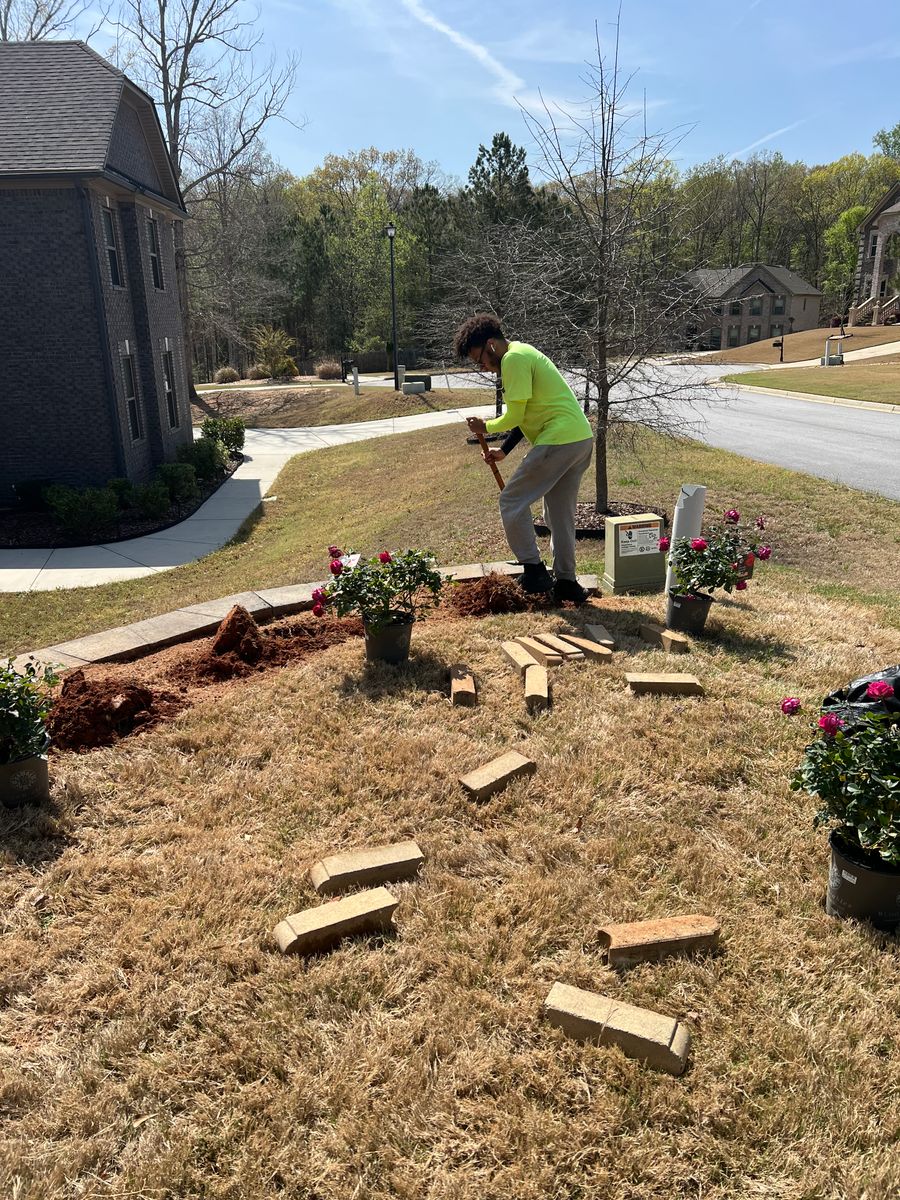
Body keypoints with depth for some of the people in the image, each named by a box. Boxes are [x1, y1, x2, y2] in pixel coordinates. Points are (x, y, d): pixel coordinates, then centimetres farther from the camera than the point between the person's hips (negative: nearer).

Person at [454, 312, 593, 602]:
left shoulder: (513, 359, -11)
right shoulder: (523, 353, 21)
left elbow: (515, 417, -14)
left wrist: (485, 427, 4)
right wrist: (504, 451, 19)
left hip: (558, 441, -10)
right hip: (581, 438, 10)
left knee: (512, 502, -1)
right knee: (560, 513, 16)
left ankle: (535, 572, 2)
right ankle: (566, 581, 22)